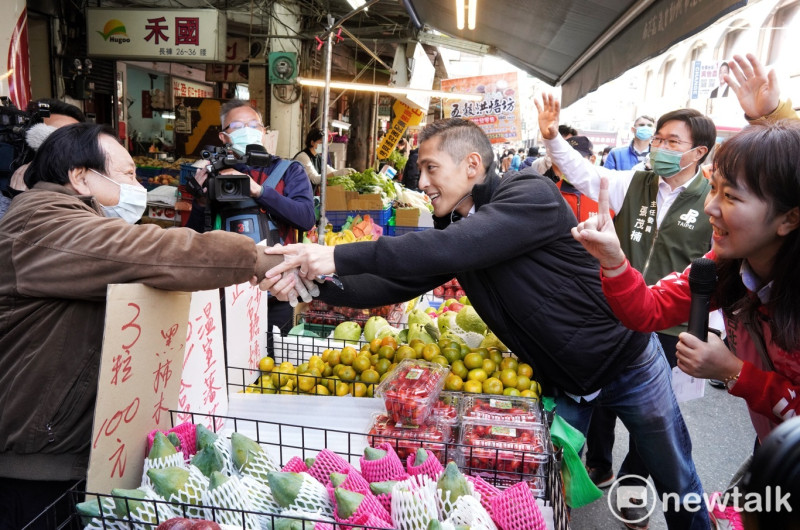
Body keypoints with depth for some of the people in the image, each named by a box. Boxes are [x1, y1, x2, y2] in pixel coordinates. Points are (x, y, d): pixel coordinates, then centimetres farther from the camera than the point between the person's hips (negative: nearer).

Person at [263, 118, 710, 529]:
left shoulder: (531, 194, -26)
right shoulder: (450, 230, -3)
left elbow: (455, 249, -40)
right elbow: (392, 285, -6)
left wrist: (340, 256, -39)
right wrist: (315, 282, -21)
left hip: (627, 361, -5)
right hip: (561, 384, 5)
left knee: (676, 482, 16)